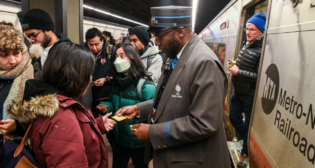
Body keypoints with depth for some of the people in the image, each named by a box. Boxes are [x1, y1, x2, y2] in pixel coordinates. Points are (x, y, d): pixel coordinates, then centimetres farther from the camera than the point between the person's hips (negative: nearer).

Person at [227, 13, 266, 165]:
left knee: (249, 125, 10)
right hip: (238, 91, 9)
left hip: (250, 95, -8)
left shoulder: (262, 51, -21)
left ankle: (246, 152, 32)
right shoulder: (246, 46, 6)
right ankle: (247, 140, 45)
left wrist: (238, 71, -23)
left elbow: (259, 77, -25)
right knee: (233, 117, 20)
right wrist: (234, 64, 1)